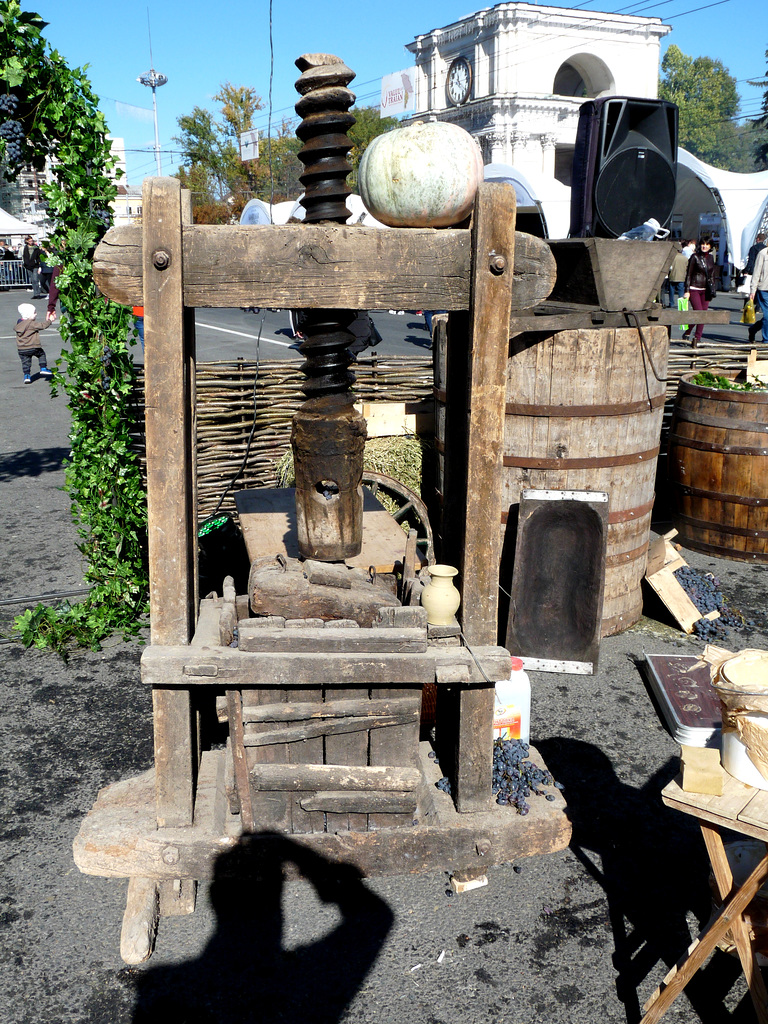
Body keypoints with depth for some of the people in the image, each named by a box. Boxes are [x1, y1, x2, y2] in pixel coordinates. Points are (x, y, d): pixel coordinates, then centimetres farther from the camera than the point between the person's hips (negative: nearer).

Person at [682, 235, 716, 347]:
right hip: (694, 289, -5)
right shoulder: (695, 257, -5)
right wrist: (687, 291, -10)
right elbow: (688, 274, -5)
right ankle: (687, 332, 4)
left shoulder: (710, 258, 10)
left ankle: (697, 338, 7)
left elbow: (712, 275, 18)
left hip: (706, 290, 5)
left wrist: (712, 291, 15)